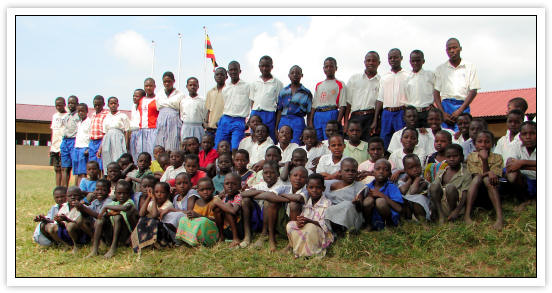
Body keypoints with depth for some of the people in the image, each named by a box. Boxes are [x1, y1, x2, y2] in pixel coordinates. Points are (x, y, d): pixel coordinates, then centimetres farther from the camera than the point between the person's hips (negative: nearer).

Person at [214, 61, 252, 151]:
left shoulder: (247, 86, 4)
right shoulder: (225, 89, 16)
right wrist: (220, 121, 12)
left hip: (239, 121, -4)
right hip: (225, 120, 4)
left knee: (235, 149, -14)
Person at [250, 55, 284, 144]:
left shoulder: (277, 83, 4)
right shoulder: (255, 83, 13)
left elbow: (279, 103, 2)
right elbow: (252, 101, 14)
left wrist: (278, 123, -5)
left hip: (269, 114, -3)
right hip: (255, 113, 3)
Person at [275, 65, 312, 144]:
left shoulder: (306, 93, 4)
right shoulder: (283, 91, 11)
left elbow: (309, 114, 3)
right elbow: (279, 111, 11)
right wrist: (276, 128, 7)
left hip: (298, 122, -3)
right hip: (283, 121, 3)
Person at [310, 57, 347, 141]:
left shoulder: (340, 85, 6)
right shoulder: (318, 85, 21)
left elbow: (342, 106, -3)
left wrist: (338, 122, -14)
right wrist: (310, 121, 7)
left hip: (331, 115, -5)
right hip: (317, 115, 5)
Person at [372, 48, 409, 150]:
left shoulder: (407, 76, 4)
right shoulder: (384, 78, 15)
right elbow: (380, 100, 14)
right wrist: (375, 120, 8)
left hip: (402, 113, -3)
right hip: (386, 114, 4)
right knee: (383, 144, 2)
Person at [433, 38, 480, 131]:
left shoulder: (470, 67, 9)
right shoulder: (440, 69, 12)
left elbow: (473, 91, 3)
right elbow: (436, 92, 7)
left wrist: (460, 110, -8)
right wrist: (443, 113, -6)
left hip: (463, 106, -1)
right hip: (446, 105, 1)